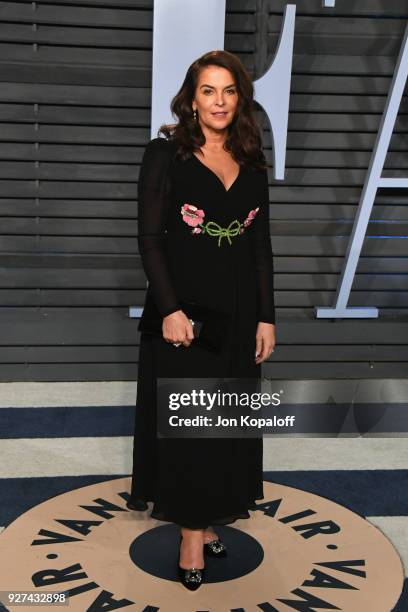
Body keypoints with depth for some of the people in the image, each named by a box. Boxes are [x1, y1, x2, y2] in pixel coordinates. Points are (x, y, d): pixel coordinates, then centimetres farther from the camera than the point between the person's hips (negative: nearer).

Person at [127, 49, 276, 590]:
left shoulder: (251, 164, 8)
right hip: (182, 308, -4)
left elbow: (261, 246, 9)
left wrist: (266, 317, 4)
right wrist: (170, 309, -18)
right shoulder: (165, 154, -5)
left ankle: (208, 518, 28)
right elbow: (150, 237, -10)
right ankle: (193, 533, 16)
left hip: (238, 312, 5)